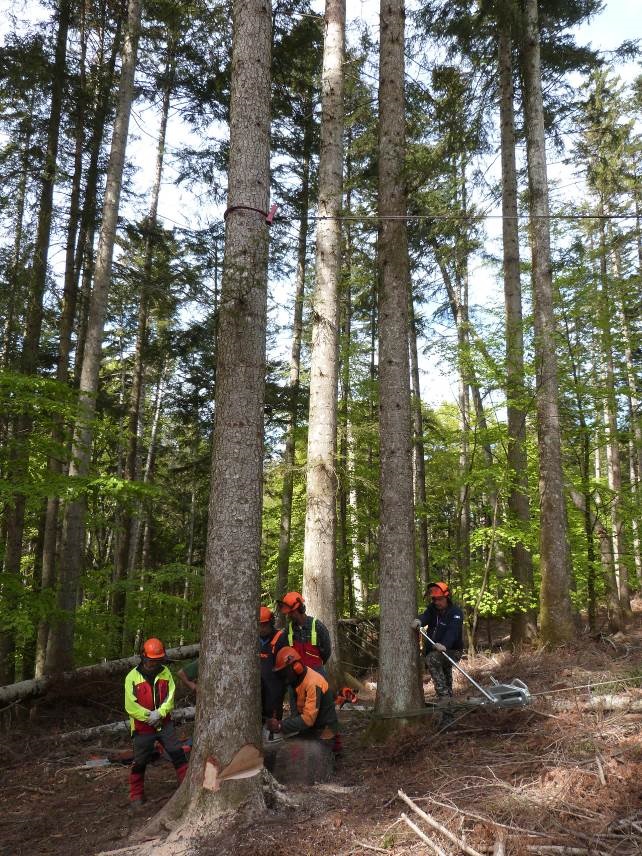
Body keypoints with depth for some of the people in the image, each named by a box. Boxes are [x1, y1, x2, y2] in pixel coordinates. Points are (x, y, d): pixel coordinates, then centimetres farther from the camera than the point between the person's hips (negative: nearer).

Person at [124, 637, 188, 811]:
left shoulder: (165, 672, -1)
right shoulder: (132, 677, -11)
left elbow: (170, 697, -3)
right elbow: (130, 706, -13)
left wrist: (159, 713, -18)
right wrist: (149, 716, -15)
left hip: (164, 724, 3)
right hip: (143, 727, -2)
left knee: (178, 755, 2)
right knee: (139, 763, 7)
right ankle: (136, 796, 23)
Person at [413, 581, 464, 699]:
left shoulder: (456, 612, -17)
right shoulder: (432, 608, 1)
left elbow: (452, 631, -34)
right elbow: (425, 616, -21)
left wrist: (444, 645, -53)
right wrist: (419, 620, -46)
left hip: (452, 651, -7)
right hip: (433, 650, 7)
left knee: (432, 659, -31)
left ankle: (444, 695, -28)